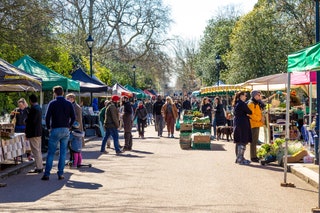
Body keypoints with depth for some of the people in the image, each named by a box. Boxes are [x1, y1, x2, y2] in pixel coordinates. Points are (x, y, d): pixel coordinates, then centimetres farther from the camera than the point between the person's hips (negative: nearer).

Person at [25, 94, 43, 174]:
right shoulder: (39, 108, 13)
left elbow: (31, 121, -22)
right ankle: (40, 167, 20)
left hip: (33, 133, -10)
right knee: (38, 151, 15)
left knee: (36, 151, -6)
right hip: (39, 132, 10)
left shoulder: (33, 109, -17)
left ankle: (39, 168, -4)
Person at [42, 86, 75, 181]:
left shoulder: (52, 103, -5)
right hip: (66, 130, 3)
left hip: (55, 130, -3)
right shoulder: (69, 104, 4)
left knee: (51, 153, 2)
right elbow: (73, 117, 1)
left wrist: (48, 128, 3)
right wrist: (68, 126, 12)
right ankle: (60, 174, 8)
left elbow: (47, 117, -10)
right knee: (63, 153, 8)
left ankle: (47, 174, 0)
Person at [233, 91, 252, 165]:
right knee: (243, 142, -6)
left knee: (239, 142, 14)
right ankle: (240, 159, -6)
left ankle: (239, 158, 20)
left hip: (237, 123, 10)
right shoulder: (242, 104, -14)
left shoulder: (236, 104, 14)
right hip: (243, 124, -10)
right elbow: (249, 112, -12)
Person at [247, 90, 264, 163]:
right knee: (253, 141, -8)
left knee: (255, 141, 13)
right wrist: (260, 118, -15)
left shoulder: (257, 103, 20)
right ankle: (253, 157, -6)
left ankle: (254, 156, 18)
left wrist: (262, 118, 7)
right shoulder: (251, 103, -12)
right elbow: (251, 114, -20)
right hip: (253, 124, -10)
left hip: (257, 124, 10)